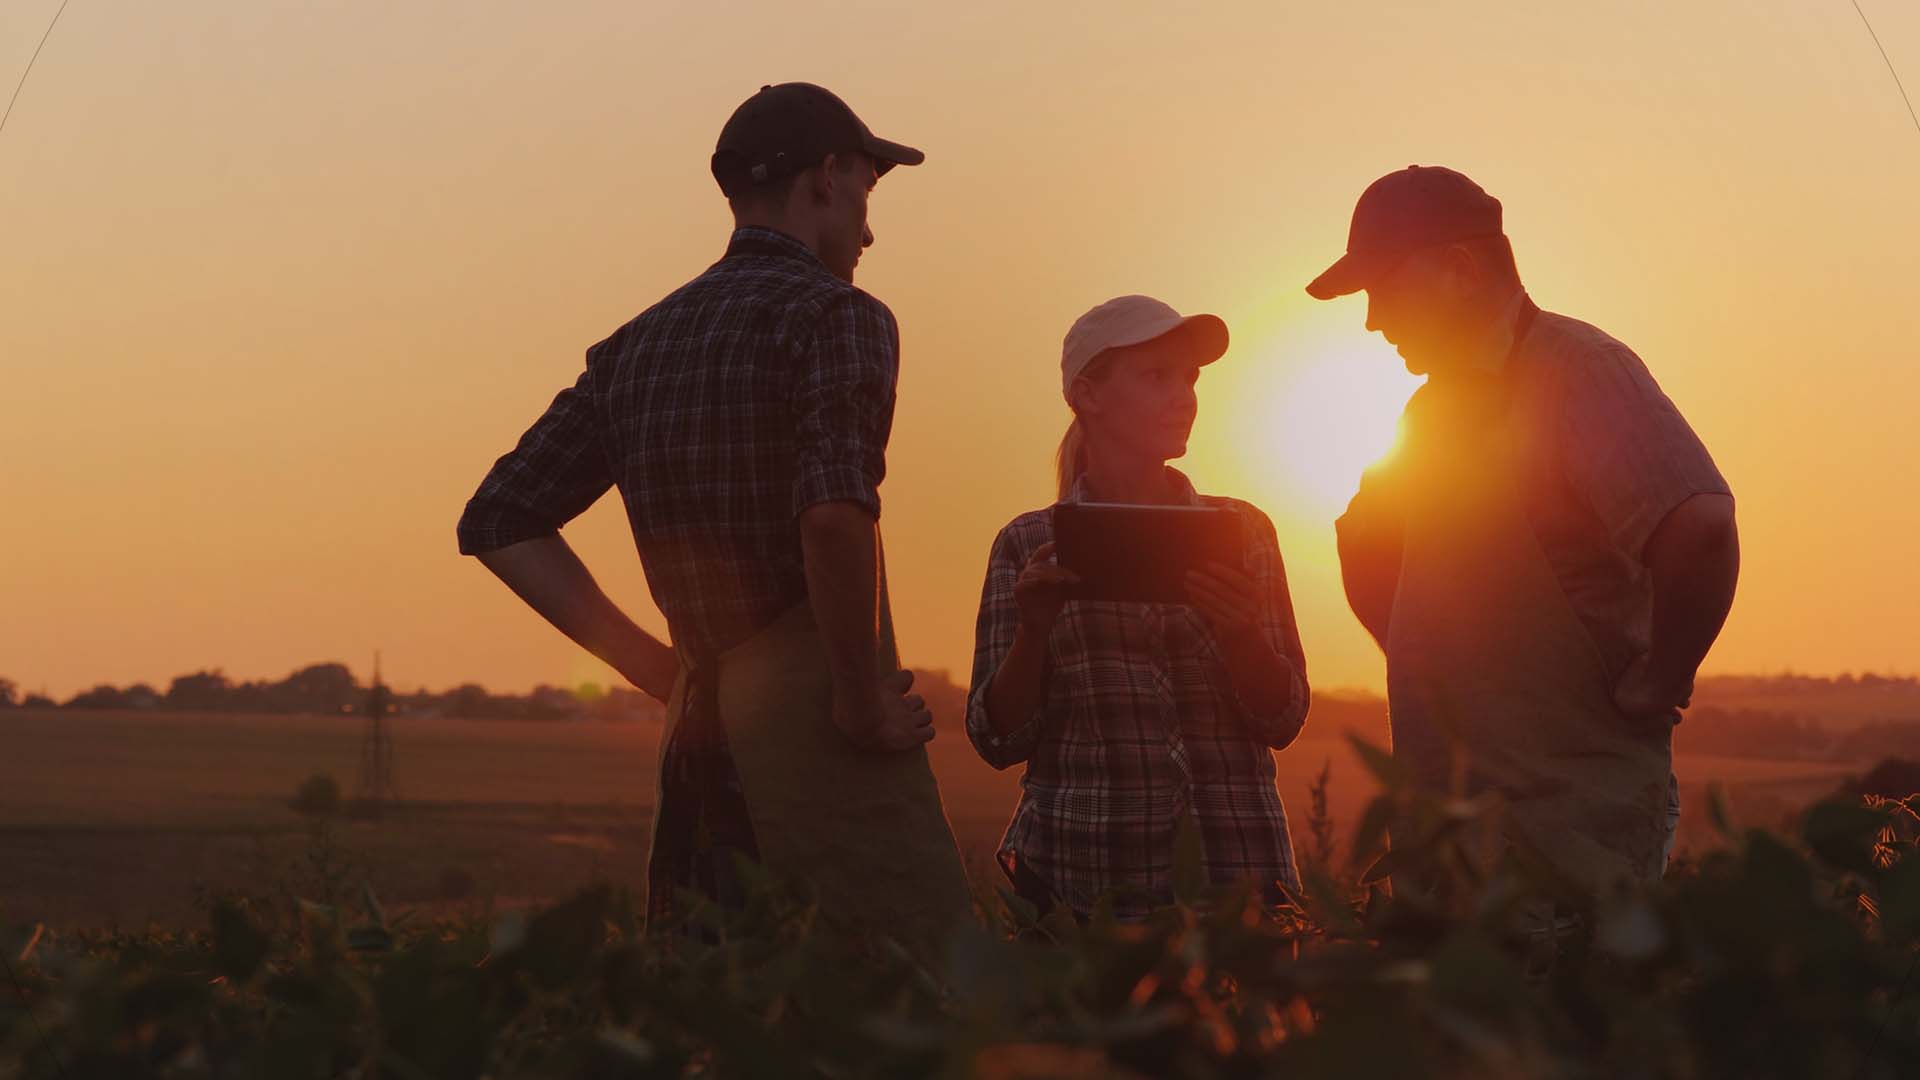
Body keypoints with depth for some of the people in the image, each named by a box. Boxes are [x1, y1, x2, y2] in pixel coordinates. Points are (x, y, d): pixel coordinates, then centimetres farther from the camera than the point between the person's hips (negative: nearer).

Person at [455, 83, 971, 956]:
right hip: (812, 717, -7)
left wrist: (660, 669, 12)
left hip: (701, 731, 8)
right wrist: (863, 702, -11)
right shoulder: (837, 315, -6)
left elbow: (498, 522, 15)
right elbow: (835, 514, -25)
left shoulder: (636, 347, 15)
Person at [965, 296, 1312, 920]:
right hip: (1080, 884, -1)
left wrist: (1240, 631, -17)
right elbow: (998, 741, -1)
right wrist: (1034, 631, -17)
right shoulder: (1029, 547, 3)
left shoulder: (1244, 531, 7)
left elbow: (1284, 722, 2)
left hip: (1232, 866, 1)